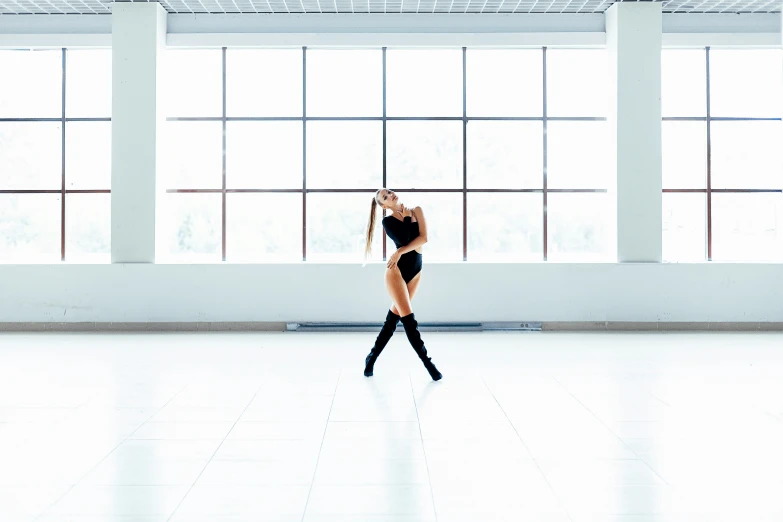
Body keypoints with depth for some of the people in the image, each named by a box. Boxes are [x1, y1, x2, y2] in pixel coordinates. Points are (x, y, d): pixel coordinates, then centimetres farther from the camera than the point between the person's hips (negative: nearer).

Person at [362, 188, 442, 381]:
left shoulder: (416, 211, 7)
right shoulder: (388, 221, -4)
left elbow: (423, 238, -6)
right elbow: (403, 241, -19)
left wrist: (400, 252, -14)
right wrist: (406, 218, -6)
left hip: (415, 272, 5)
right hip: (396, 271, -5)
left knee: (393, 319, 9)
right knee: (409, 320, -9)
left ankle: (371, 358, 21)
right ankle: (427, 362, -4)